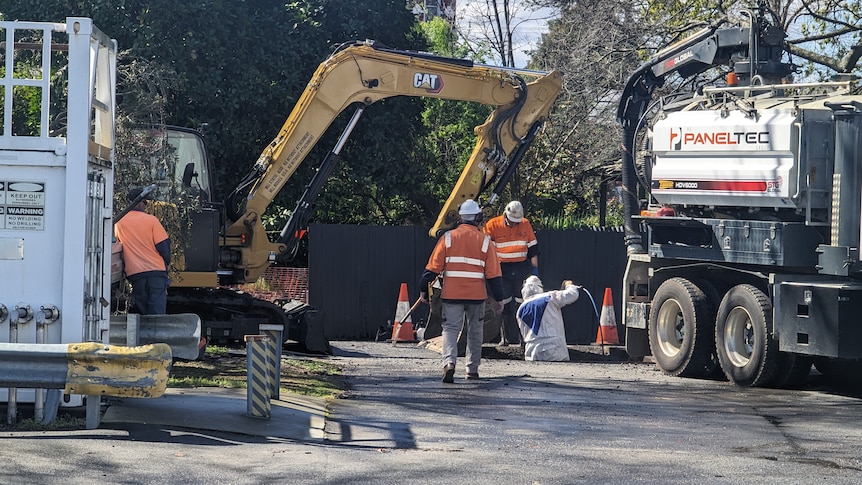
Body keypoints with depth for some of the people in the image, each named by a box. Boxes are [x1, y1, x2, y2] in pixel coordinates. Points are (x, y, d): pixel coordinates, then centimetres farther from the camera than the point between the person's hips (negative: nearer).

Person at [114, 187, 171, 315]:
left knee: (142, 311, 11)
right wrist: (167, 262, 13)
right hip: (156, 270, -3)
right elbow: (163, 245, -4)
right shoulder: (151, 220, -3)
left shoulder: (119, 223, 7)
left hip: (134, 273, 3)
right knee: (157, 311, -3)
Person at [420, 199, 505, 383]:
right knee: (475, 331, 15)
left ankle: (449, 361, -26)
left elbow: (433, 267, -2)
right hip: (477, 295, 1)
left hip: (451, 293, -1)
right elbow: (493, 273, 2)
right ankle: (472, 369, 20)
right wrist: (499, 298, 9)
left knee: (450, 328, -2)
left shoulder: (448, 238, -1)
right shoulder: (484, 241, 2)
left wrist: (423, 289, 7)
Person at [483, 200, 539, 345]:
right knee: (505, 305, -1)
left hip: (522, 268, 2)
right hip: (502, 269, -2)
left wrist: (535, 268, 7)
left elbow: (532, 247, 10)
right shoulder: (493, 225, -5)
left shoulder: (525, 224, 3)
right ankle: (506, 337, 5)